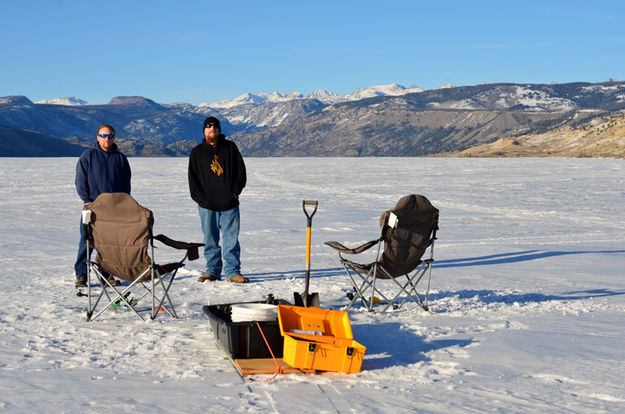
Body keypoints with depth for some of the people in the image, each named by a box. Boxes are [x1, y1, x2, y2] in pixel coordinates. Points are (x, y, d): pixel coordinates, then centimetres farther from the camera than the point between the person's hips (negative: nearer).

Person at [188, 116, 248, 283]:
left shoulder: (230, 147, 8)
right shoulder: (197, 152, 10)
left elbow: (241, 171, 8)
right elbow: (193, 179, 9)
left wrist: (234, 192, -2)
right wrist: (201, 198, -3)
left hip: (229, 203, -1)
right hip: (207, 205, 1)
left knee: (231, 238, -2)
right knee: (210, 240, 4)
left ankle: (233, 272, 2)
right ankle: (212, 271, 13)